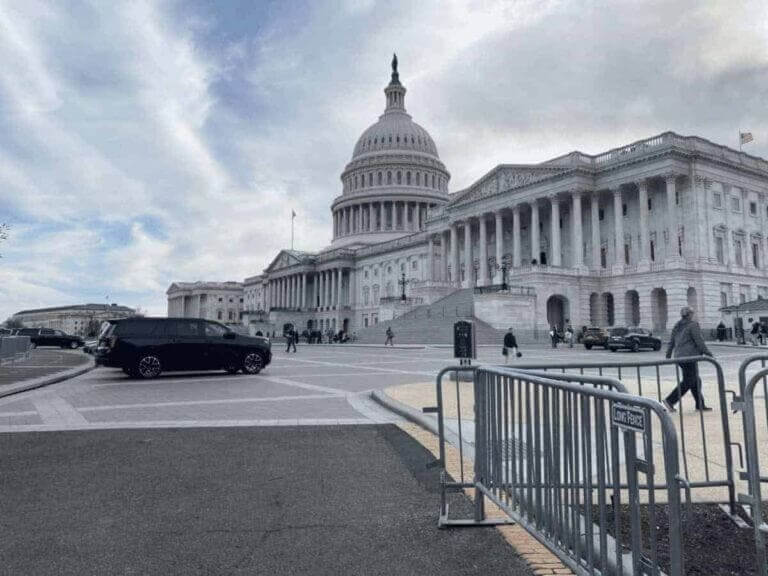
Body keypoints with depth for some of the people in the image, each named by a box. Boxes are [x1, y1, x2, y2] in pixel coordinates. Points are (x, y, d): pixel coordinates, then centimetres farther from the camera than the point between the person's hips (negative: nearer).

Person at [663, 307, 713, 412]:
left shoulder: (677, 326, 13)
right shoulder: (693, 325, -9)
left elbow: (671, 342, 13)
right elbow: (699, 342, -12)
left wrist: (668, 356, 17)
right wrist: (708, 353, -3)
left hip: (679, 356, 8)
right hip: (689, 356, -8)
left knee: (696, 381, 15)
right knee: (688, 382, -5)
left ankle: (700, 405, 18)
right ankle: (670, 400, -12)